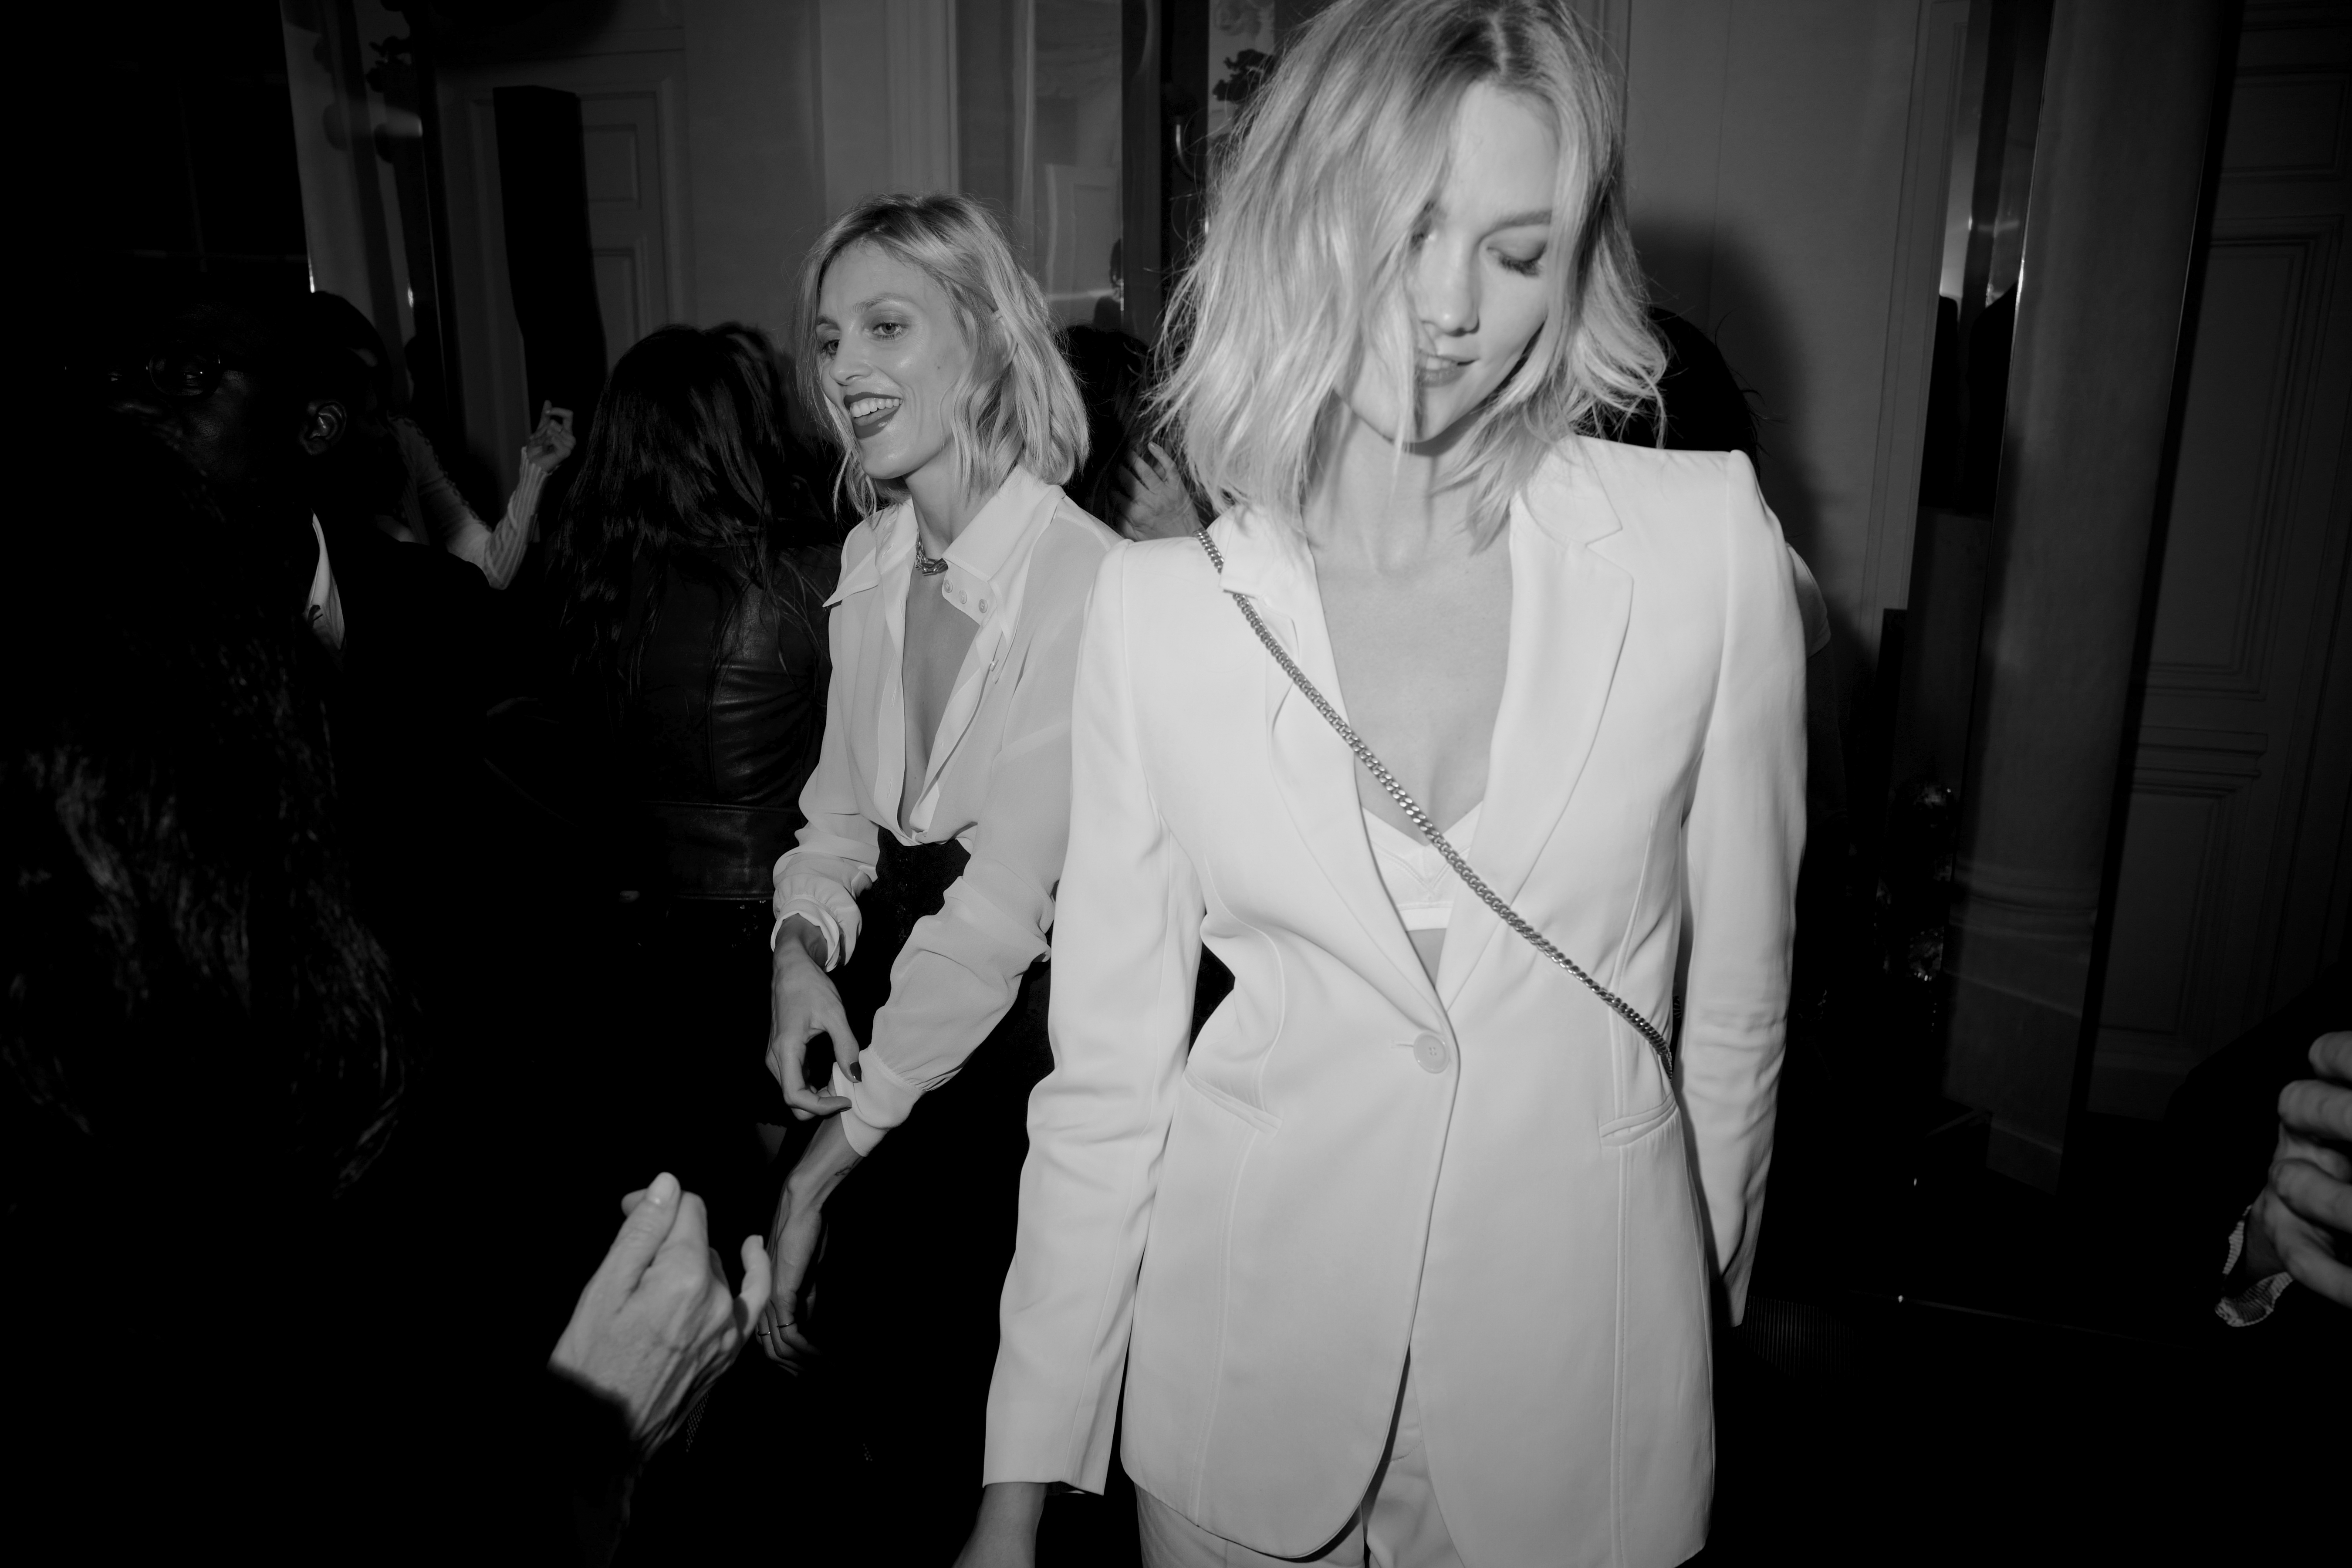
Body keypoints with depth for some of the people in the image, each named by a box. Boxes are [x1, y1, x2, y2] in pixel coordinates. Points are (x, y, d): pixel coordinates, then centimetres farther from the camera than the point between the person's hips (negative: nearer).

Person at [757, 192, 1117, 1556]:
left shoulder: (1085, 583, -22)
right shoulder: (872, 558, 3)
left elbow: (1003, 897, -23)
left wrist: (832, 1162, -20)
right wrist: (803, 951, -9)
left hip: (1024, 1024, -6)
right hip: (883, 988, 7)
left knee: (988, 1413, 13)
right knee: (879, 1367, 24)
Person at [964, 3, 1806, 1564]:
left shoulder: (1711, 543, -11)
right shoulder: (1158, 606, -9)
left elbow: (1734, 1008, 0)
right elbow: (1106, 1070, -5)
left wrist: (1701, 1314, 11)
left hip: (1574, 1385, 0)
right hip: (1238, 1366, 1)